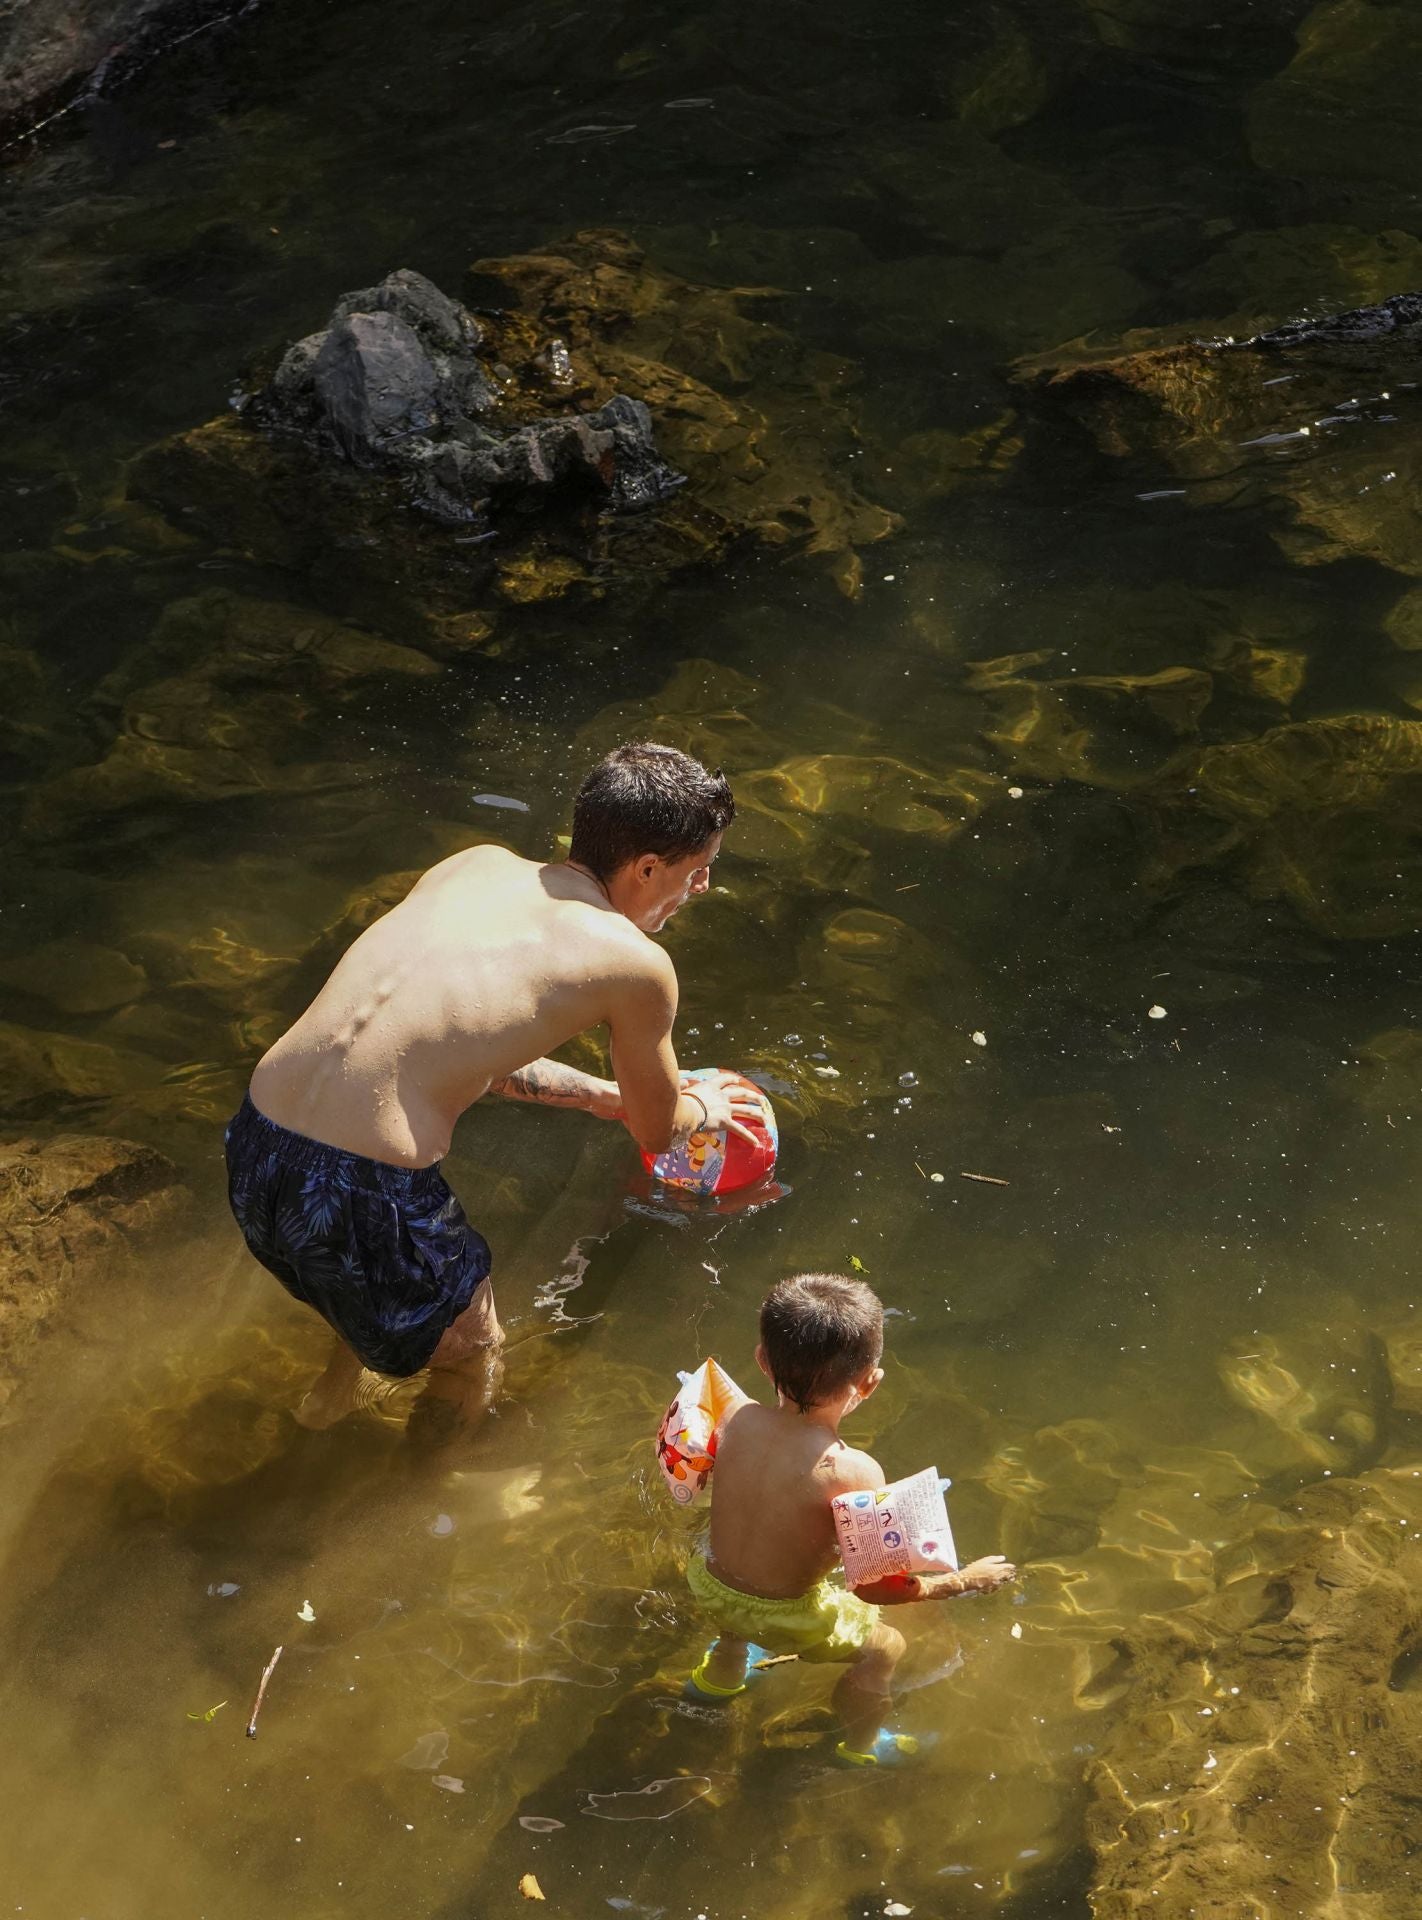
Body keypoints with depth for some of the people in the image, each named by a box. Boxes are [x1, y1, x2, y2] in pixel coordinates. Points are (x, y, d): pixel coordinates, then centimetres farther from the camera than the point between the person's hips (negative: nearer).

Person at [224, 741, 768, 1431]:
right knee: (473, 1354, 25)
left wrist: (603, 1095, 39)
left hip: (250, 1146, 7)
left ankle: (334, 1398, 61)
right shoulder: (636, 965, -3)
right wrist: (703, 1104, 37)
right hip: (362, 1195, -6)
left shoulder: (475, 864, 14)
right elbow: (657, 1132, 14)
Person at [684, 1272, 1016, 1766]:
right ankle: (860, 1744, 47)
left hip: (710, 1584, 5)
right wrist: (965, 1580, -8)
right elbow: (876, 1587, -23)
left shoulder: (736, 1418, -19)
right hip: (783, 1617, -5)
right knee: (884, 1646, 24)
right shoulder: (852, 1473, -33)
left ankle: (721, 1672, 67)